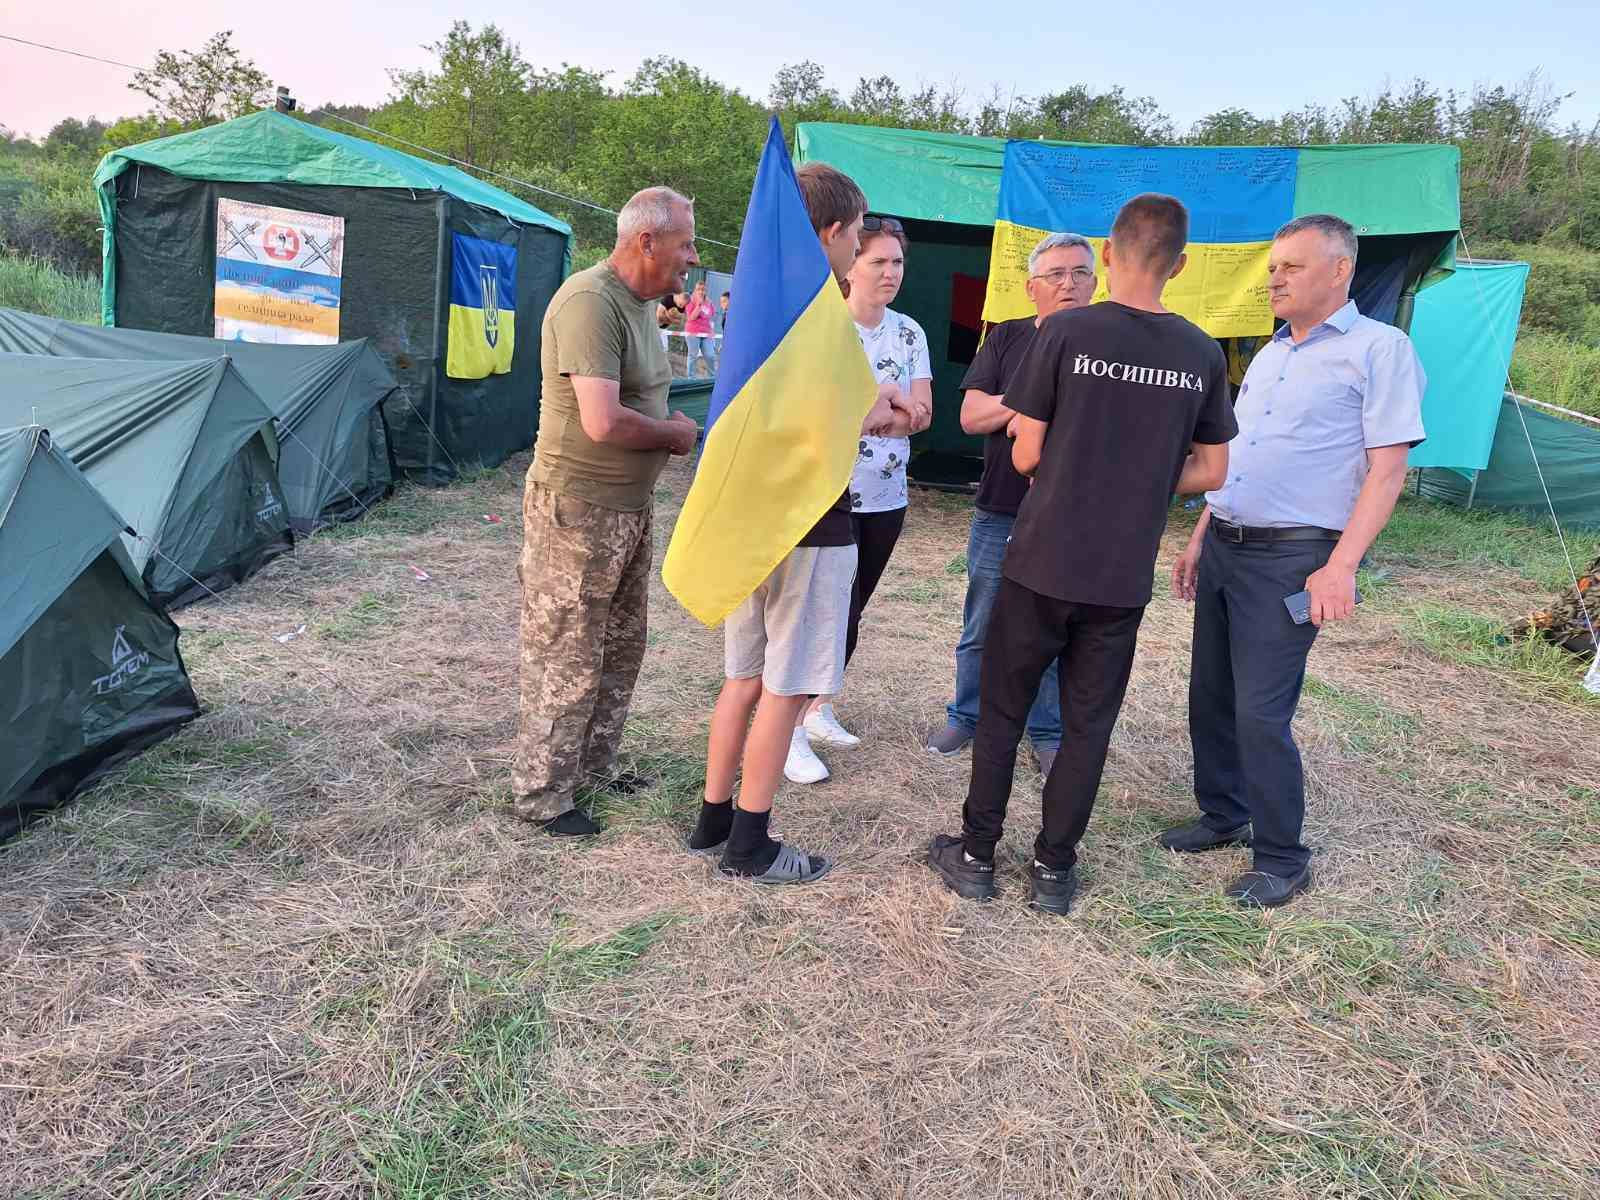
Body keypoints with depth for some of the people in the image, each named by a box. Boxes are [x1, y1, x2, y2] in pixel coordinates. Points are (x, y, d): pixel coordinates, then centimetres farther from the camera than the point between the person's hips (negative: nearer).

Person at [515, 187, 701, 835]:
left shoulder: (640, 302, 12)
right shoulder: (591, 302, -21)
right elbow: (604, 422, -29)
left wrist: (670, 429, 4)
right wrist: (676, 432, -13)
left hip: (630, 507, 10)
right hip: (578, 509, -10)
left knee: (621, 648, 19)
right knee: (567, 660, 1)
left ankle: (594, 764, 35)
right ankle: (541, 793, 15)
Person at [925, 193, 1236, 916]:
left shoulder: (1066, 332, -9)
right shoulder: (1203, 356, 1)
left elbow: (1026, 455, -6)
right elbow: (1211, 471, 8)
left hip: (1042, 562, -2)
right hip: (1124, 577, 3)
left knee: (1002, 711, 12)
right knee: (1088, 724, 13)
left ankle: (976, 856, 21)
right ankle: (1054, 869, 22)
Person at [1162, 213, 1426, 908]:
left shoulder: (1379, 349, -6)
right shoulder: (1270, 355, 17)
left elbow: (1387, 468, -12)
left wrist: (1341, 566, -20)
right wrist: (1198, 539, 16)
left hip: (1291, 558, -7)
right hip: (1223, 548, 7)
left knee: (1261, 713, -7)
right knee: (1210, 697, 12)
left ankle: (1281, 859, 10)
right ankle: (1223, 816, 30)